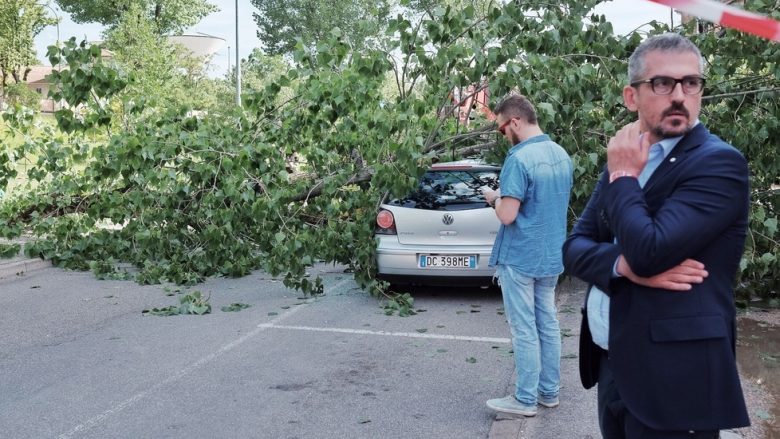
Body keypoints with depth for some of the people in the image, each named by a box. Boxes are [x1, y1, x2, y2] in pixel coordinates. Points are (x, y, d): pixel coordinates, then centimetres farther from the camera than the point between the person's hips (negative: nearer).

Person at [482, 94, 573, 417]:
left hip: (520, 258, -8)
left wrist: (495, 197, -2)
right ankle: (550, 392, 25)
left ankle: (525, 399, 12)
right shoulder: (561, 154, 6)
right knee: (548, 324, 15)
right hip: (551, 255, 8)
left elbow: (507, 216, -21)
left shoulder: (519, 158, -20)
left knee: (524, 330, 1)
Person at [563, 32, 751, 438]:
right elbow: (574, 247, 4)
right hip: (612, 365, 7)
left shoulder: (719, 163, -14)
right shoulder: (624, 162, 9)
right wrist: (624, 264, -16)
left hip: (671, 379, -7)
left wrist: (624, 176, -11)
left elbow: (649, 251, -25)